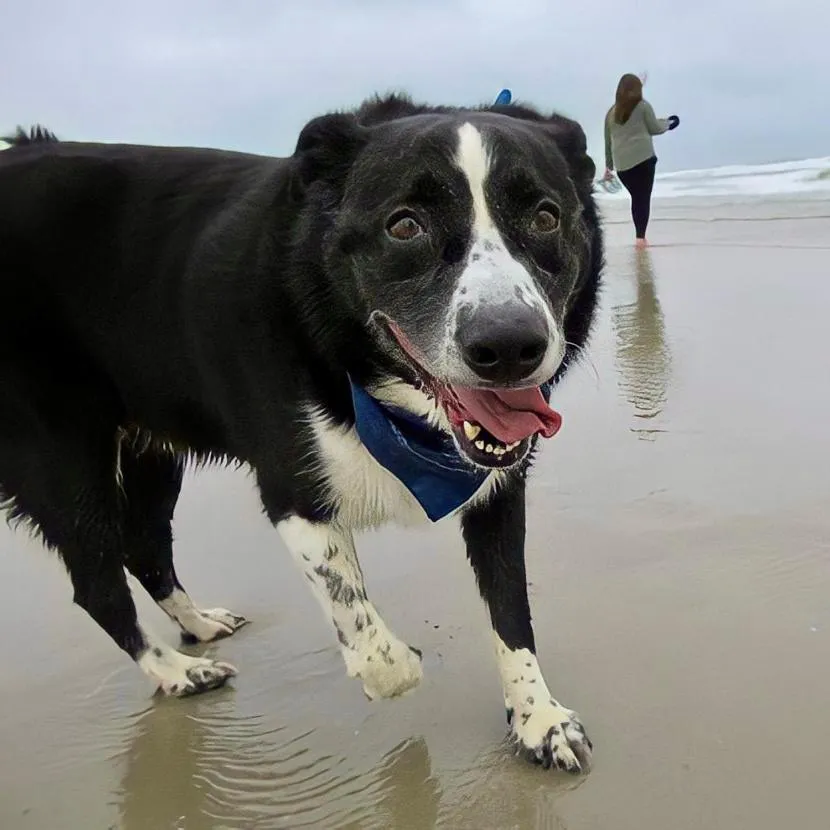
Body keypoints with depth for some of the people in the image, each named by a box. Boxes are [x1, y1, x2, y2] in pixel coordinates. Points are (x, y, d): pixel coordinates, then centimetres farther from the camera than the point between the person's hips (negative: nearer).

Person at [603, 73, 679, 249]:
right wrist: (667, 122, 29)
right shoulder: (643, 106, 5)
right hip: (643, 158, -4)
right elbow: (654, 128, 9)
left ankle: (640, 236, 13)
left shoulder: (612, 112, 17)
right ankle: (641, 237, -11)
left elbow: (608, 141, 20)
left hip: (622, 164, 4)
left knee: (636, 198, 14)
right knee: (644, 198, -2)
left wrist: (609, 166, 27)